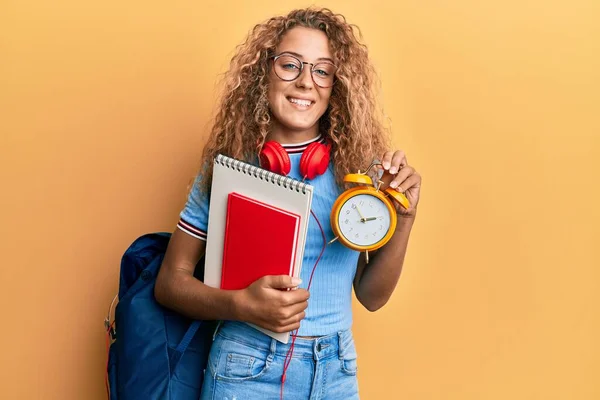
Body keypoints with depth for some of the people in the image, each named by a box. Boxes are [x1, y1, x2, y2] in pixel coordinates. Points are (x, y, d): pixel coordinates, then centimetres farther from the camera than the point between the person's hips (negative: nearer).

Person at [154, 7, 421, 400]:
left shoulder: (357, 165, -5)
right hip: (247, 368, -2)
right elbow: (171, 281, -5)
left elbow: (372, 295, 0)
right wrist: (240, 305, -21)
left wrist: (403, 219, -14)